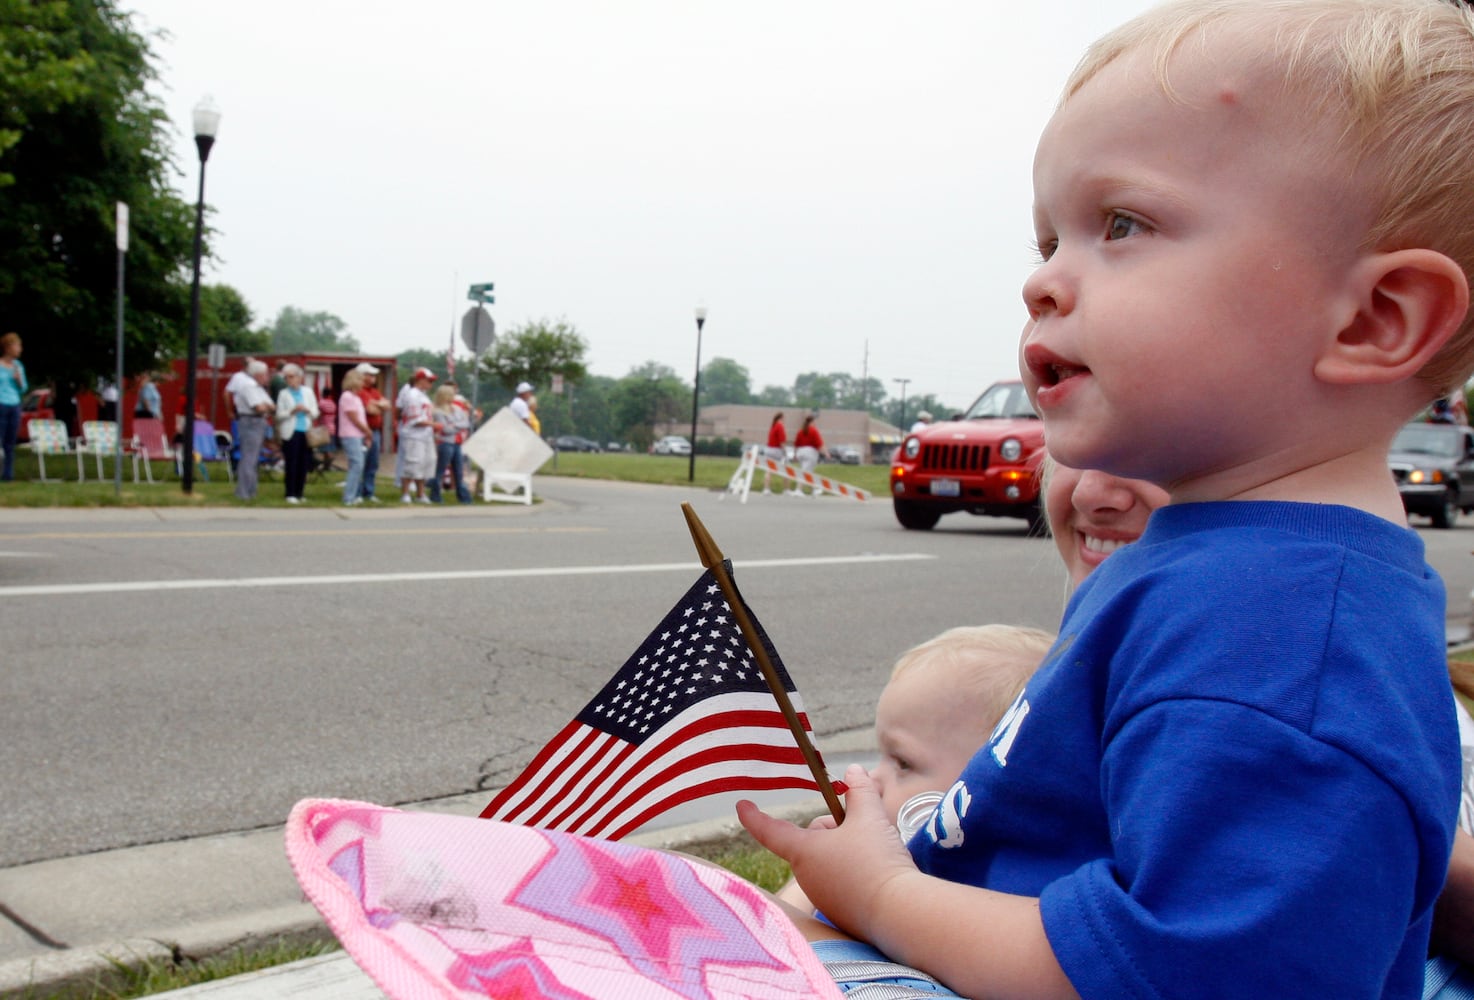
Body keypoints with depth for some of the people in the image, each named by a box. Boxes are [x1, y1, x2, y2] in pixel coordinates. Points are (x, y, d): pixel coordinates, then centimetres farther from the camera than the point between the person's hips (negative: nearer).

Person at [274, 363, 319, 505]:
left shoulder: (308, 391, 13)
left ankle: (299, 493, 8)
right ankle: (290, 494, 0)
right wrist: (292, 411, -15)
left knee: (304, 464, 0)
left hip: (306, 432, 3)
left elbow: (316, 412, 11)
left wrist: (307, 410, -10)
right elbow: (279, 415, 1)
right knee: (291, 464, -6)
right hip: (291, 433, -2)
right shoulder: (283, 394, 6)